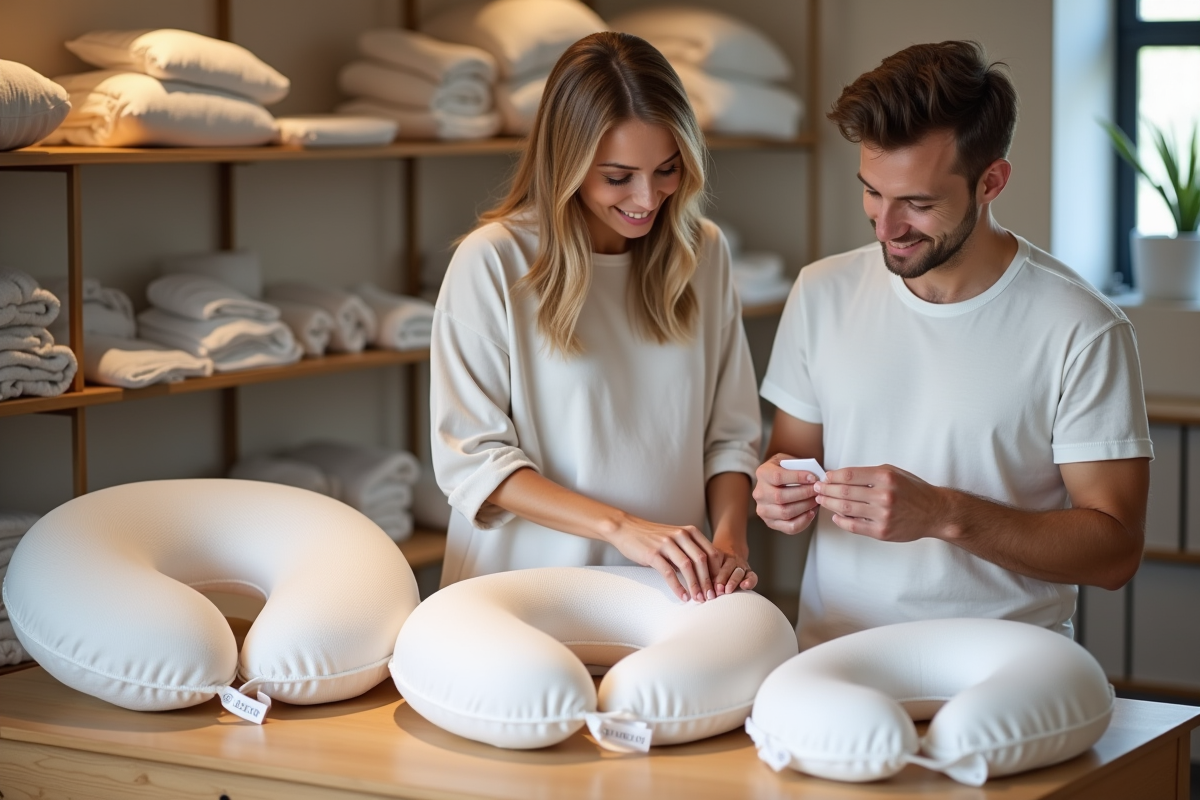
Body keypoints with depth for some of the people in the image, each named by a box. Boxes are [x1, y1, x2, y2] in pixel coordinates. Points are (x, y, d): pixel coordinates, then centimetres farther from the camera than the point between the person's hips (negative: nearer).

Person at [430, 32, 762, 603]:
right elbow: (470, 458, -9)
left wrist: (730, 539, -10)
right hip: (530, 592, -4)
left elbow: (730, 434, 9)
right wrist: (622, 528, -18)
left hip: (672, 593, 5)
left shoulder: (702, 253, 6)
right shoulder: (492, 262, -8)